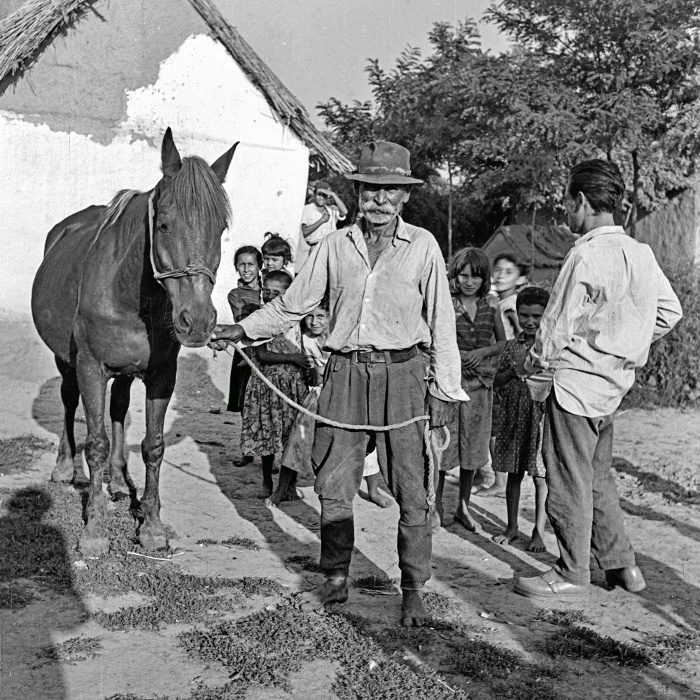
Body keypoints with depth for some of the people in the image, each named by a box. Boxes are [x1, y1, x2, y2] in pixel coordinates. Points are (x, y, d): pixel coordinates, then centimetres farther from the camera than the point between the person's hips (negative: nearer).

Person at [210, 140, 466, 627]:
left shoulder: (423, 246, 0)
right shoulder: (335, 246, 6)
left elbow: (442, 322, 1)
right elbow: (292, 305, 14)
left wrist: (445, 388, -1)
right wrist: (243, 330, 8)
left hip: (400, 374, -2)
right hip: (345, 373, 3)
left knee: (411, 490, 2)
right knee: (333, 485, 8)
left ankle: (413, 591, 14)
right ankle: (336, 581, 23)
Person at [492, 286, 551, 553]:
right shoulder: (512, 346, 7)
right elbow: (497, 381, 7)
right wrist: (514, 371, -10)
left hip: (540, 415, -4)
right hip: (513, 415, 4)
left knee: (540, 476, 0)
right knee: (513, 474, 12)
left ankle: (539, 531, 10)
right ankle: (512, 527, 24)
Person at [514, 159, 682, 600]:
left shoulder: (588, 255, -19)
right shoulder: (641, 253, 5)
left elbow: (561, 325, -16)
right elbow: (670, 311, 11)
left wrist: (533, 364, -1)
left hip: (579, 379, -8)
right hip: (616, 380, 8)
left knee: (570, 482, 3)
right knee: (598, 477, 20)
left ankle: (572, 576, 13)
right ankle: (622, 565, 25)